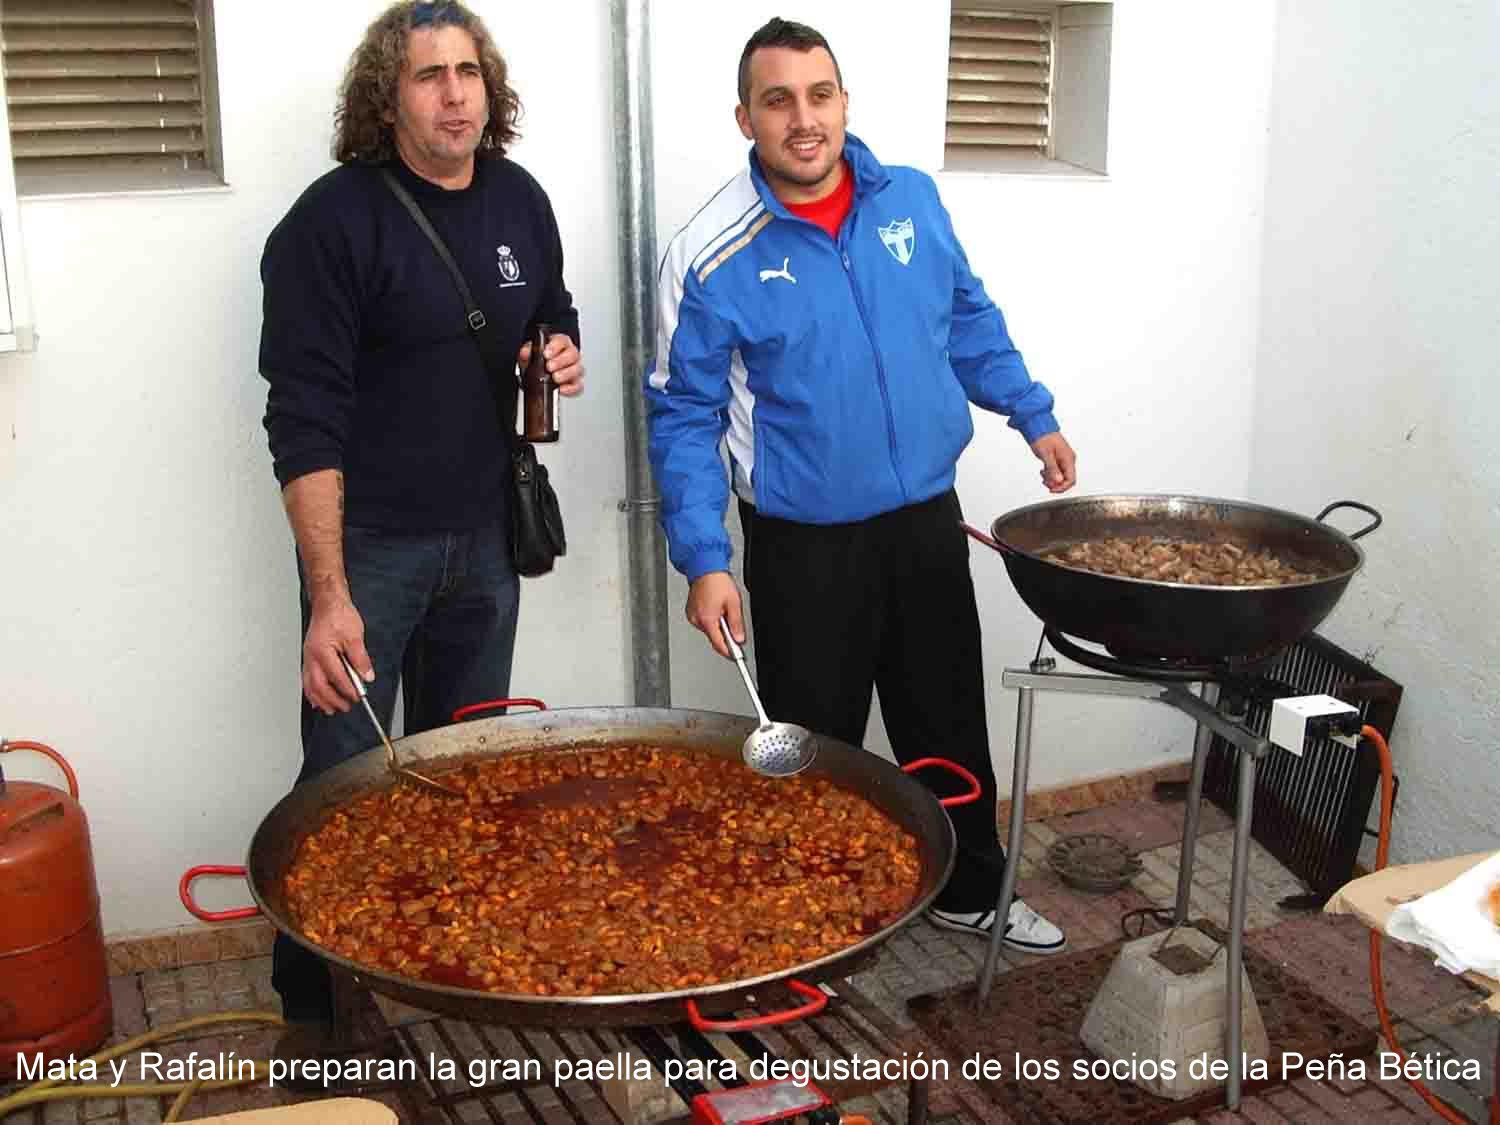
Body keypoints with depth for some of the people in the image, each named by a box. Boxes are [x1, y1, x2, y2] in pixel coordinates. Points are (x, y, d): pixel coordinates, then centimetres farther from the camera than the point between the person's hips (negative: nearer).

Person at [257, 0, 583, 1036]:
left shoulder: (520, 200, 4)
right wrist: (328, 597, -23)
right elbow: (305, 421, -18)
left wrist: (566, 352, -2)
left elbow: (553, 312, 23)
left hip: (485, 533, 6)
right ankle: (312, 1009, 16)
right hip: (367, 542, -5)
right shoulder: (334, 220, -15)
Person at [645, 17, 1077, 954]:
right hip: (804, 548, -4)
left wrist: (1035, 416, 15)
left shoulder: (912, 199, -1)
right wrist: (705, 561, -17)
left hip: (927, 519, 4)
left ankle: (971, 892, 39)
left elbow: (969, 321, 15)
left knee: (951, 721, 18)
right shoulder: (712, 256, -13)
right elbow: (683, 418, -11)